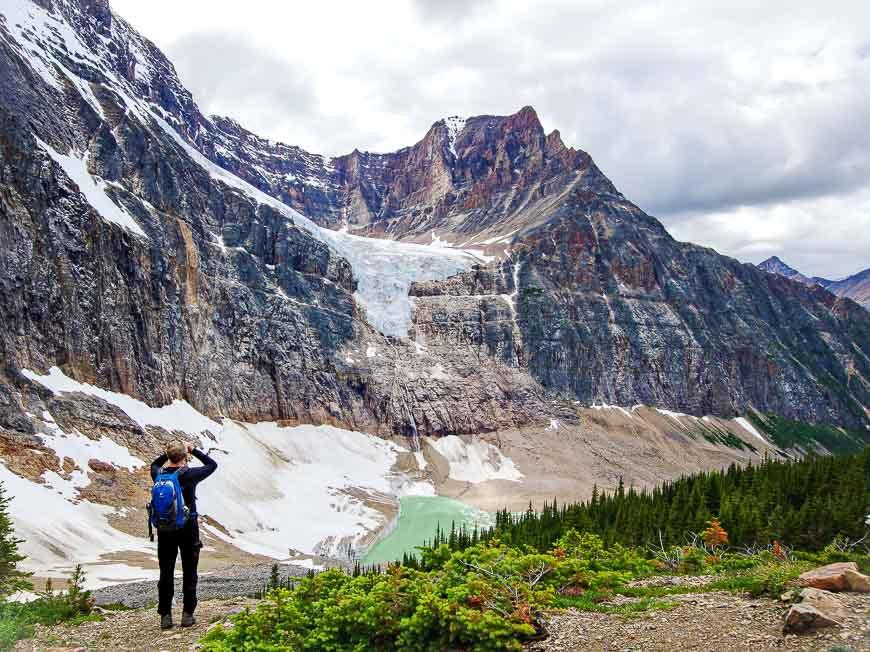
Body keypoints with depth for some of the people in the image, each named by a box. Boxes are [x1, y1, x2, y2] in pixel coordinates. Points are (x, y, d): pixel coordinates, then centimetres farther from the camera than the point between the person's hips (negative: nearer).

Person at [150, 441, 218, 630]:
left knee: (166, 573, 8)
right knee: (189, 573, 8)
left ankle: (165, 616, 10)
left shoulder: (159, 474, -2)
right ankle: (187, 614, 10)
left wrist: (168, 453, 17)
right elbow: (212, 464, 5)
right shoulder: (190, 474, -12)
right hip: (188, 529, -3)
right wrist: (194, 450, 10)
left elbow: (154, 465, 24)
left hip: (165, 529, 3)